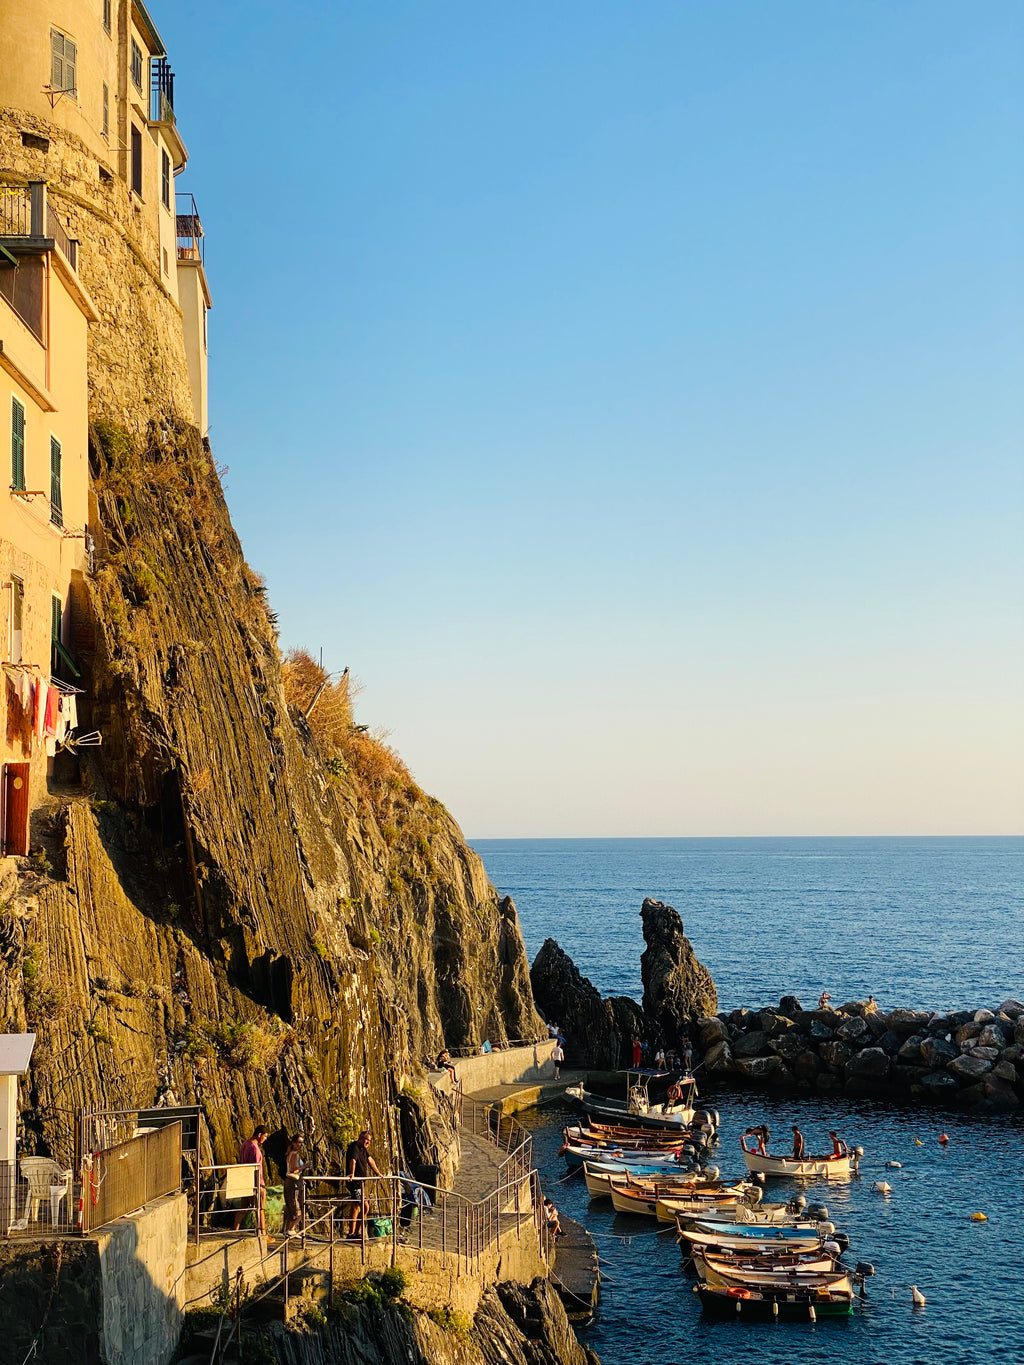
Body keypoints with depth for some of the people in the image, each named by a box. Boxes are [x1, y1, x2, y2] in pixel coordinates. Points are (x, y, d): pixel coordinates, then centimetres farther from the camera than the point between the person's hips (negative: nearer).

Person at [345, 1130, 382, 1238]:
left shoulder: (363, 1149, 16)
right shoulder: (354, 1147, -14)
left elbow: (370, 1160, 29)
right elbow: (353, 1160, -31)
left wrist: (377, 1173, 32)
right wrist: (352, 1174, -47)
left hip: (361, 1182, 10)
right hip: (354, 1181, -10)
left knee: (365, 1207, 13)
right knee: (356, 1207, -13)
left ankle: (357, 1232, 19)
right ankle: (351, 1233, -9)